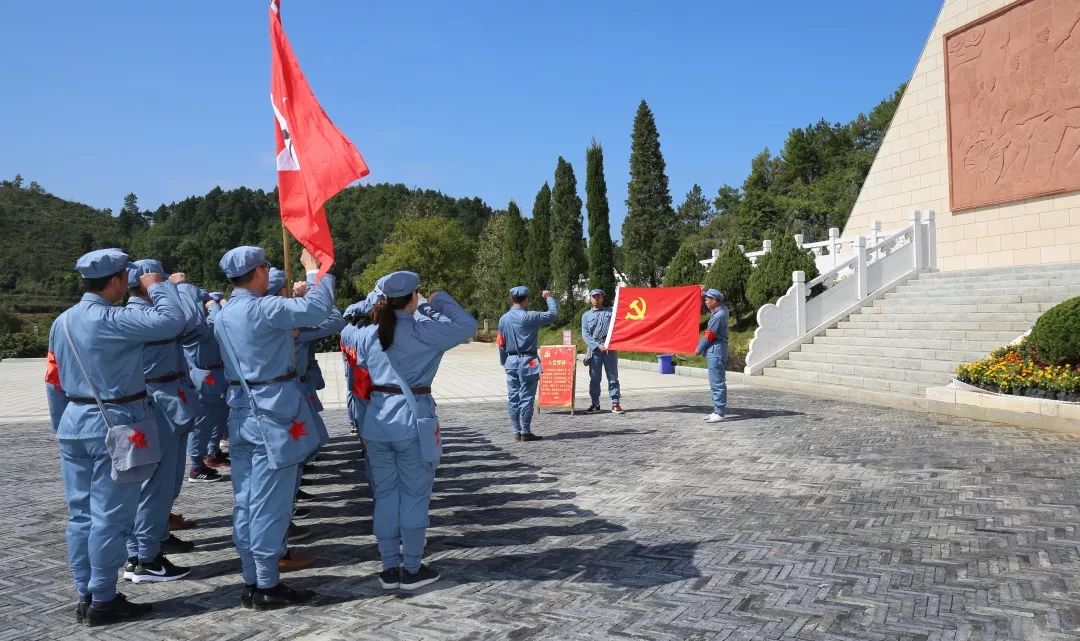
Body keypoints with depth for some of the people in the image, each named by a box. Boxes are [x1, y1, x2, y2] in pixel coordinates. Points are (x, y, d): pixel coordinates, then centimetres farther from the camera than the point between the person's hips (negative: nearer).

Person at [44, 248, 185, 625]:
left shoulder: (61, 323, 10)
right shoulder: (111, 321, -18)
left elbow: (53, 383, 14)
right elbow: (172, 321, -23)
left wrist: (62, 427, 22)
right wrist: (157, 286, -5)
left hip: (75, 426, 9)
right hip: (114, 426, -9)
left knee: (81, 515, 13)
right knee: (110, 517, 0)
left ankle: (85, 596, 22)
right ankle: (103, 602, 8)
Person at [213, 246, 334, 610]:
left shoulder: (221, 315, 10)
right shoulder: (265, 308, -16)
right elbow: (317, 309, -19)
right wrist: (314, 270, -5)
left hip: (241, 413, 8)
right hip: (272, 413, -8)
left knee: (246, 501, 11)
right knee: (270, 504, -1)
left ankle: (251, 582, 20)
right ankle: (267, 587, 7)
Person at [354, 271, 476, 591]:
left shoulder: (367, 335, 5)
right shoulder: (424, 332, -10)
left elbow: (361, 381, 9)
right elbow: (468, 325, -3)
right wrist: (441, 300, 8)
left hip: (377, 422, 5)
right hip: (412, 419, -5)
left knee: (385, 495, 12)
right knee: (414, 495, 7)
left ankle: (390, 568, 20)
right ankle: (411, 569, 14)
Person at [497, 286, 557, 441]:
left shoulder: (503, 319, 6)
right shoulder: (528, 317, -12)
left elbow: (501, 343, 11)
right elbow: (553, 314, -8)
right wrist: (549, 297, 8)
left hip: (511, 362, 6)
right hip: (527, 362, -6)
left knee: (513, 398, 8)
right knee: (527, 397, -1)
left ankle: (516, 432, 13)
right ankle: (525, 432, 2)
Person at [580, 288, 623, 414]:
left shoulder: (611, 312, 15)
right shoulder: (586, 315, 14)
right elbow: (585, 334, 4)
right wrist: (598, 346, -9)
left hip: (610, 348, -1)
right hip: (594, 349, 1)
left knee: (613, 376, -3)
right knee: (594, 378, 2)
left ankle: (615, 403, -3)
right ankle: (595, 404, 10)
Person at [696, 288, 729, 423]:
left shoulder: (718, 316, -18)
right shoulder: (721, 310, 10)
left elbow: (709, 336, -15)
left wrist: (699, 349, -2)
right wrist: (703, 293, 18)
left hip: (716, 350, -10)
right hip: (716, 350, 10)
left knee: (717, 383, -8)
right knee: (716, 383, 14)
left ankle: (719, 413, -6)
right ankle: (717, 411, 20)